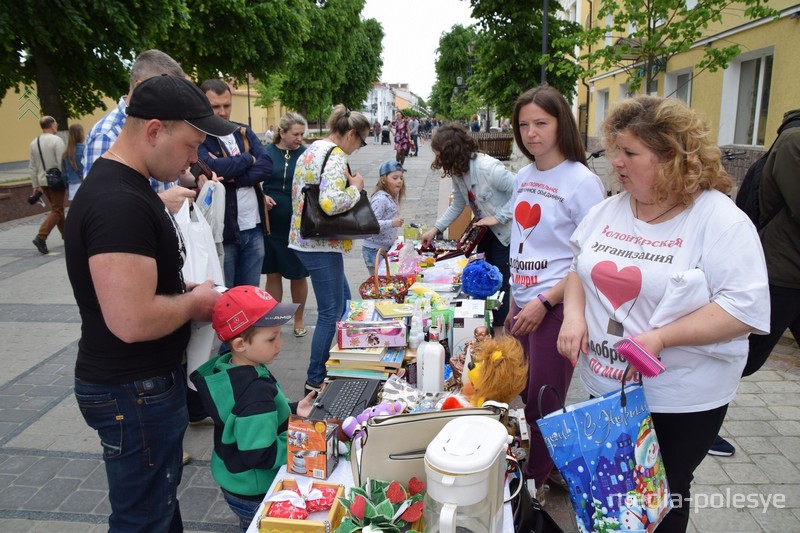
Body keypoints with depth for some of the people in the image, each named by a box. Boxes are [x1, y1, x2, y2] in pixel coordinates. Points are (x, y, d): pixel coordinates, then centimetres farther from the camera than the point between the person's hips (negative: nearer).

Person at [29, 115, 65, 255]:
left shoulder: (34, 143, 9)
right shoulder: (56, 140, -11)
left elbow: (32, 167, 11)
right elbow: (62, 163, -16)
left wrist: (35, 186, 16)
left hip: (43, 181, 7)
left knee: (57, 208, 19)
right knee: (56, 211, -3)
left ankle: (65, 235, 26)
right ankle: (41, 237, -16)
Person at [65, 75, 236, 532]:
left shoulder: (128, 186, 8)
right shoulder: (119, 202, -26)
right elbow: (132, 320, -33)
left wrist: (183, 290, 5)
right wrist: (193, 303, -15)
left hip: (154, 379, 10)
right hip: (134, 392, -10)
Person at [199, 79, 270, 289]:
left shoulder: (244, 132, 12)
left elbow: (267, 165, 0)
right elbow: (212, 168, -23)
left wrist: (234, 177, -17)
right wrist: (248, 159, -5)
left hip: (253, 229, 5)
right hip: (221, 231, -5)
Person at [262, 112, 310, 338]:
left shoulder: (306, 155, -3)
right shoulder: (266, 154, -1)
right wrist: (261, 196, -12)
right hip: (271, 224, 1)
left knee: (298, 275, 11)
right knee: (273, 274, 11)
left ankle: (298, 320, 29)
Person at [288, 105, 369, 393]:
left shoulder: (312, 149, 14)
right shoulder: (336, 156, -17)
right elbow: (330, 203, -31)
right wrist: (355, 188, -13)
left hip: (305, 238, 11)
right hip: (321, 245, -11)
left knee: (343, 299, 22)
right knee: (331, 312, 1)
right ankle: (315, 380, 13)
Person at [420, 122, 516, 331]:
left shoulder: (488, 168, -29)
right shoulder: (458, 172, -3)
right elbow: (457, 205, 9)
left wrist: (498, 217, -26)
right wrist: (435, 229, 5)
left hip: (505, 232, -8)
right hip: (485, 231, 8)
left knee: (500, 283, -3)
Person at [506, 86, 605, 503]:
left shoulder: (582, 182, -11)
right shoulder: (523, 177, 9)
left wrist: (544, 302, -17)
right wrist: (513, 303, 15)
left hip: (555, 309, -7)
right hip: (524, 306, 7)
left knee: (542, 406, 5)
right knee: (524, 398, 15)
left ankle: (537, 483, 26)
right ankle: (548, 471, 35)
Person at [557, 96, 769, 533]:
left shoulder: (721, 220, -15)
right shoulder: (607, 211, 2)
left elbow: (746, 307, -20)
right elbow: (579, 269, 13)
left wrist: (662, 337, -27)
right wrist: (574, 313, -7)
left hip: (679, 402, -5)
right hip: (604, 386, 5)